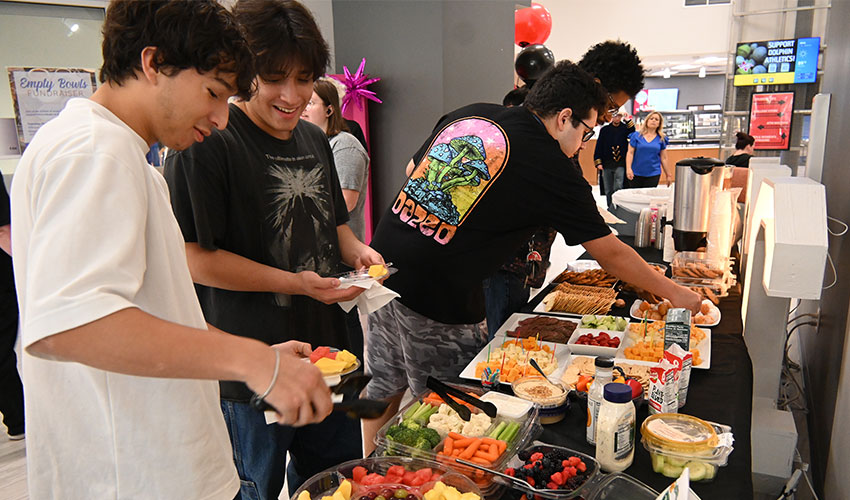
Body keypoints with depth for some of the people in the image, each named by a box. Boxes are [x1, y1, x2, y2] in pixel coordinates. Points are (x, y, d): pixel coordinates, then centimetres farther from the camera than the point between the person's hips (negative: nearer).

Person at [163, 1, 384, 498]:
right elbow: (192, 256, -17)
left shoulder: (315, 139, 10)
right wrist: (295, 283, -21)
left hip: (328, 348, 7)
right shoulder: (207, 144, -14)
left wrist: (356, 250, 0)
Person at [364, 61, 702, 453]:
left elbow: (415, 171, 18)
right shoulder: (553, 169, -9)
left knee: (384, 387, 22)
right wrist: (675, 294, 12)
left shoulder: (468, 113, 8)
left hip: (382, 266, 8)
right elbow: (611, 254, -2)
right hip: (436, 300, -7)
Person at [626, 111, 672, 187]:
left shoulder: (661, 139, 9)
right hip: (636, 174, -1)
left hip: (653, 174, 1)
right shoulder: (636, 135, 4)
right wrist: (628, 169, -12)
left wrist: (668, 175, 12)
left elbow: (664, 158, 11)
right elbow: (630, 153, 0)